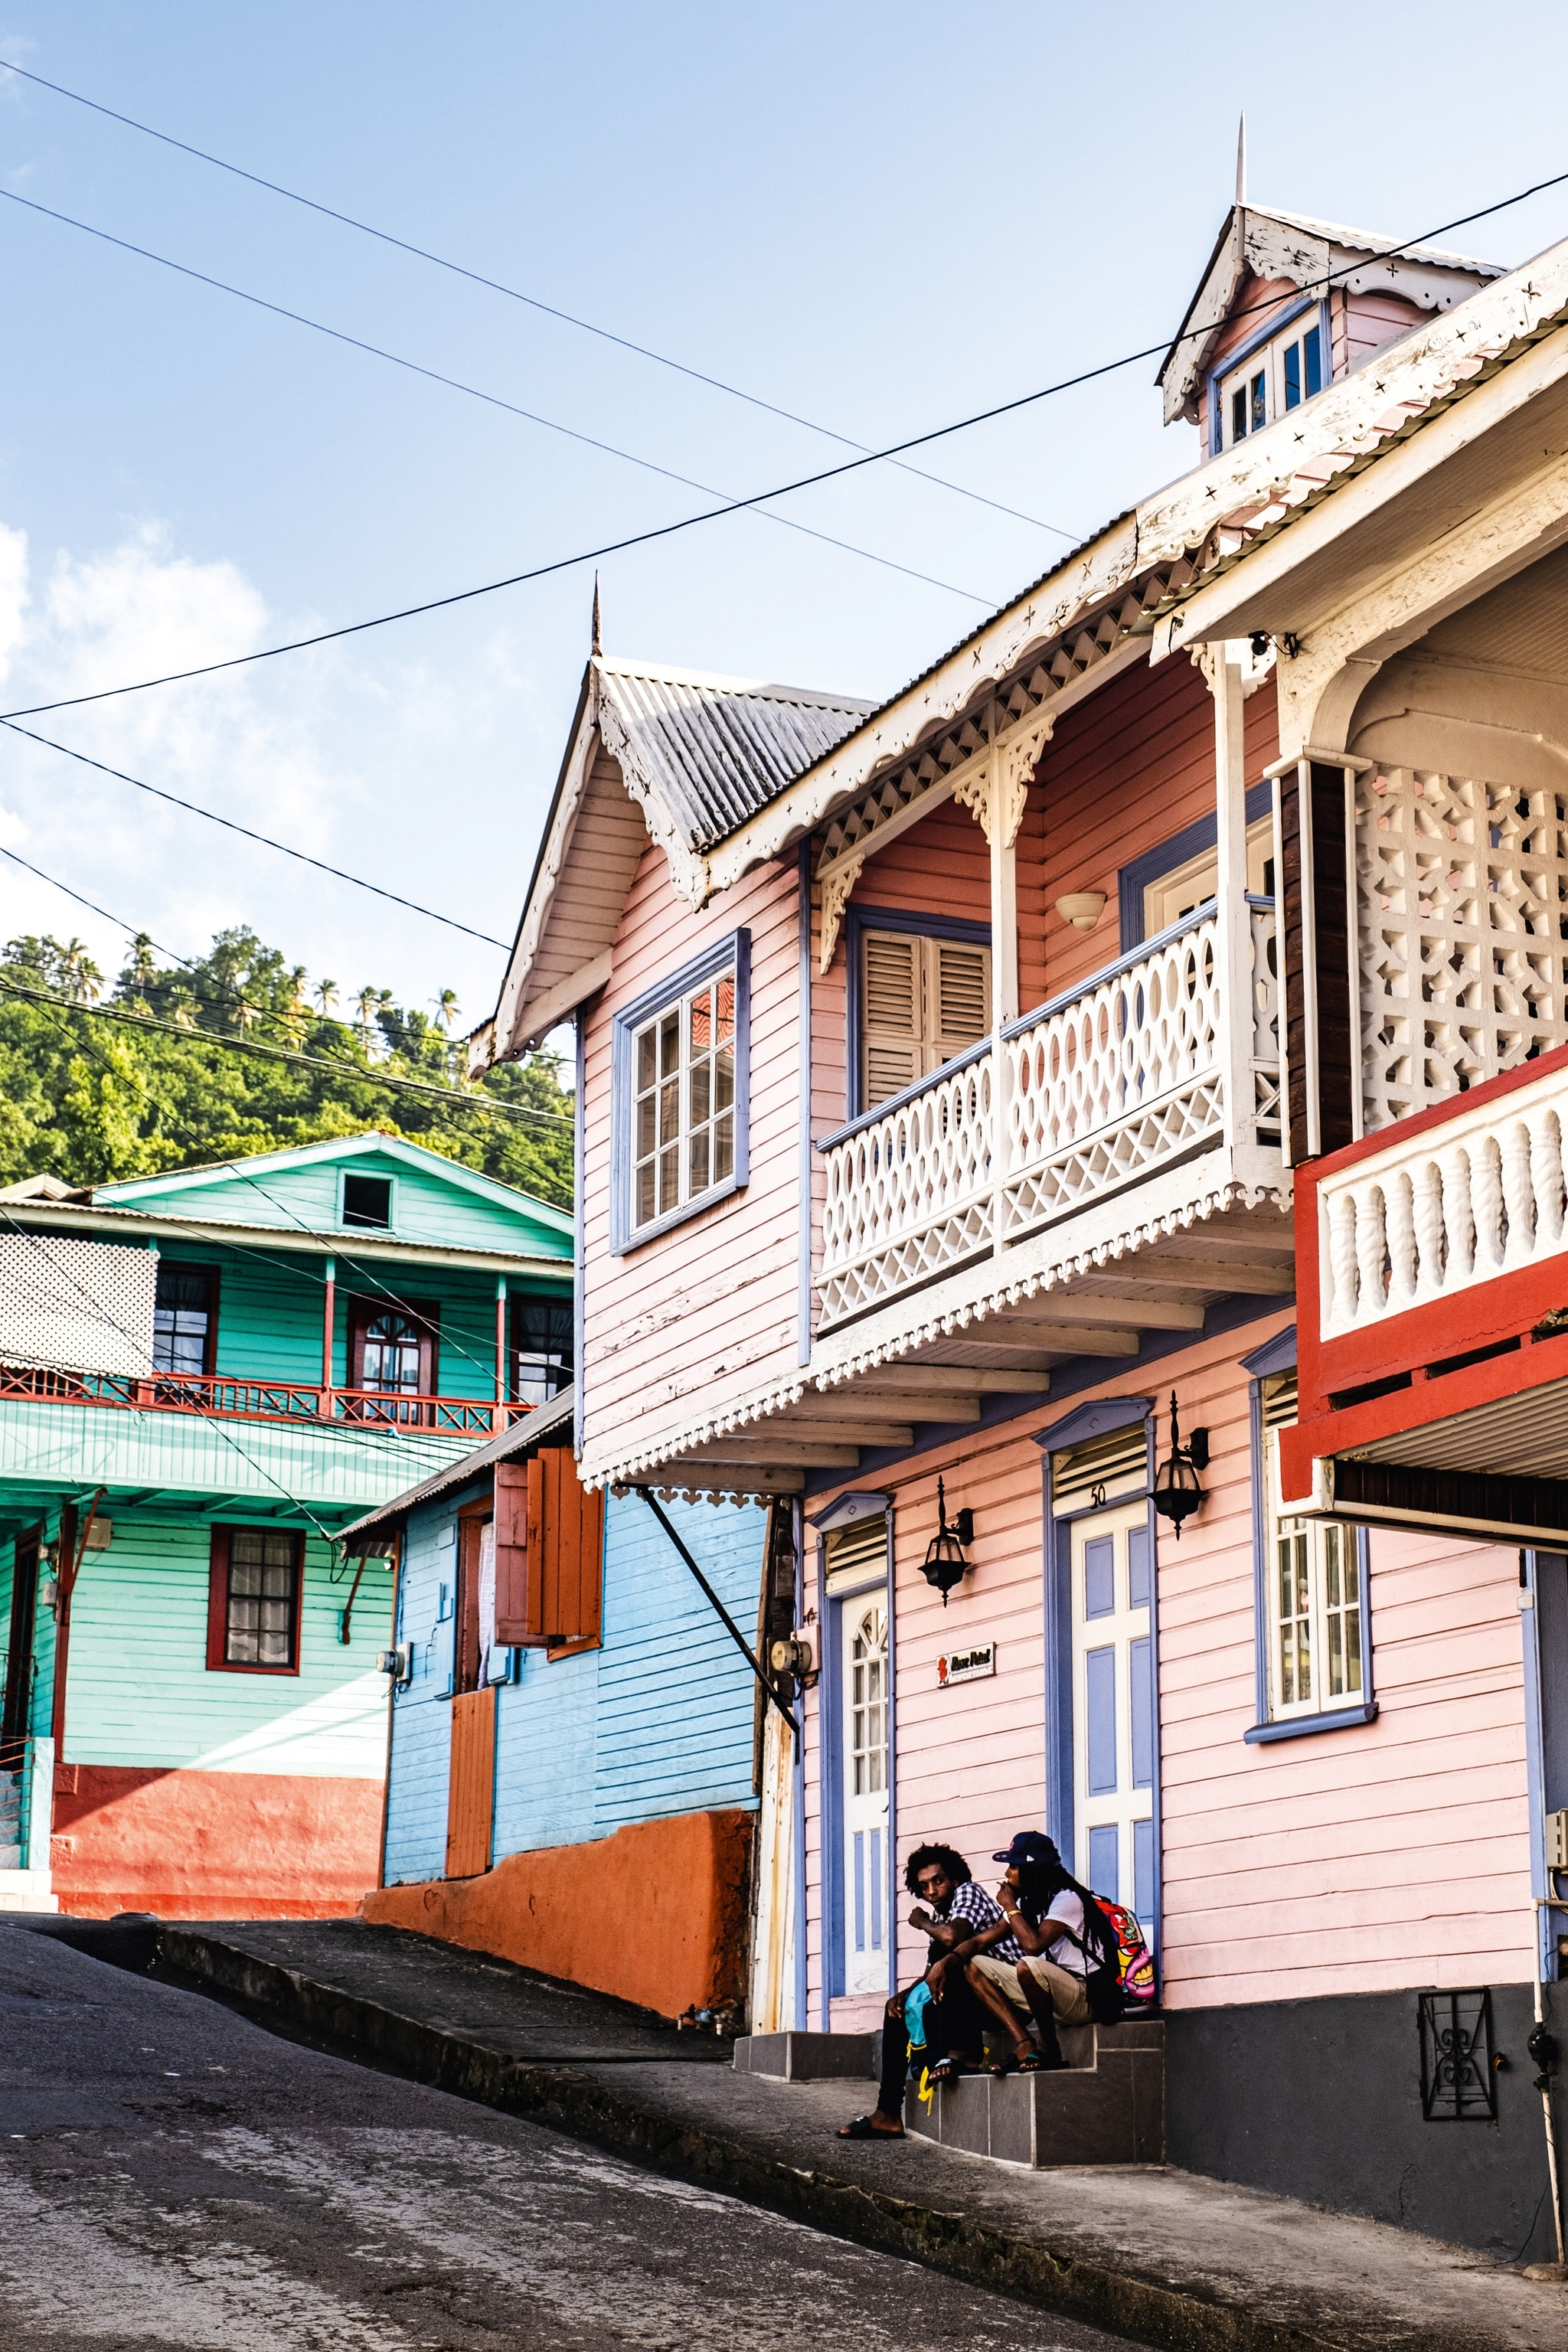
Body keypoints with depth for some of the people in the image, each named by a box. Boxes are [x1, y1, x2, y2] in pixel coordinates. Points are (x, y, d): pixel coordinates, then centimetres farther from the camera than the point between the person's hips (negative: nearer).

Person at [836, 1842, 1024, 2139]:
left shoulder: (968, 1892, -8)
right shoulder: (939, 1919, 17)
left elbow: (951, 1937, -27)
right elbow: (931, 1978, 17)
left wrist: (922, 1923, -7)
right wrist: (902, 1995, -3)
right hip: (978, 2001, 10)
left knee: (945, 1953, -28)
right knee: (899, 2009, 11)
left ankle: (960, 2051, -25)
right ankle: (888, 2114, 4)